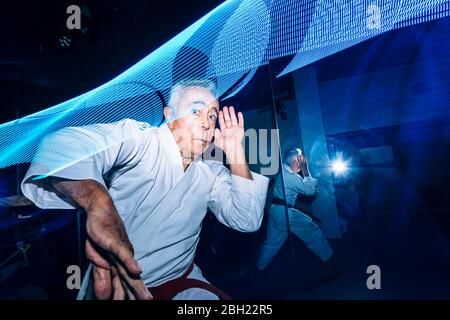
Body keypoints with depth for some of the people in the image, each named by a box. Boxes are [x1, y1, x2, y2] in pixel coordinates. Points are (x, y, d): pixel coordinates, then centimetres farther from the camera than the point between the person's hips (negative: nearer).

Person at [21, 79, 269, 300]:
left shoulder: (212, 173, 8)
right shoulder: (139, 139, -13)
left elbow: (247, 221, 0)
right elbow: (65, 145, -30)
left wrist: (236, 155, -6)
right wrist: (100, 206, -49)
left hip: (180, 281, 5)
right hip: (114, 283, -4)